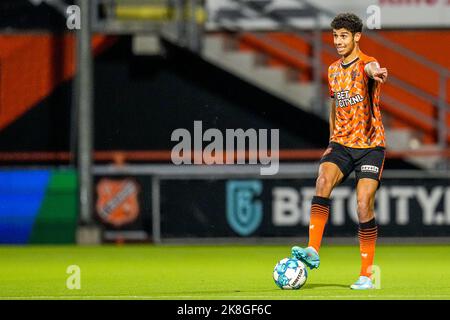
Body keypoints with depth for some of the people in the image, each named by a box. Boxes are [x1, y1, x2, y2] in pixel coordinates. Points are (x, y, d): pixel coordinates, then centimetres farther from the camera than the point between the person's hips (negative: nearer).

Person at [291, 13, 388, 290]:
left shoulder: (366, 64, -9)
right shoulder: (334, 70, 12)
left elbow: (371, 68, -37)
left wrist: (375, 73, -62)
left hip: (370, 146, -5)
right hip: (341, 144, 5)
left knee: (364, 206, -12)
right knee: (324, 180, -25)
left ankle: (366, 275, -1)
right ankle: (313, 251, -33)